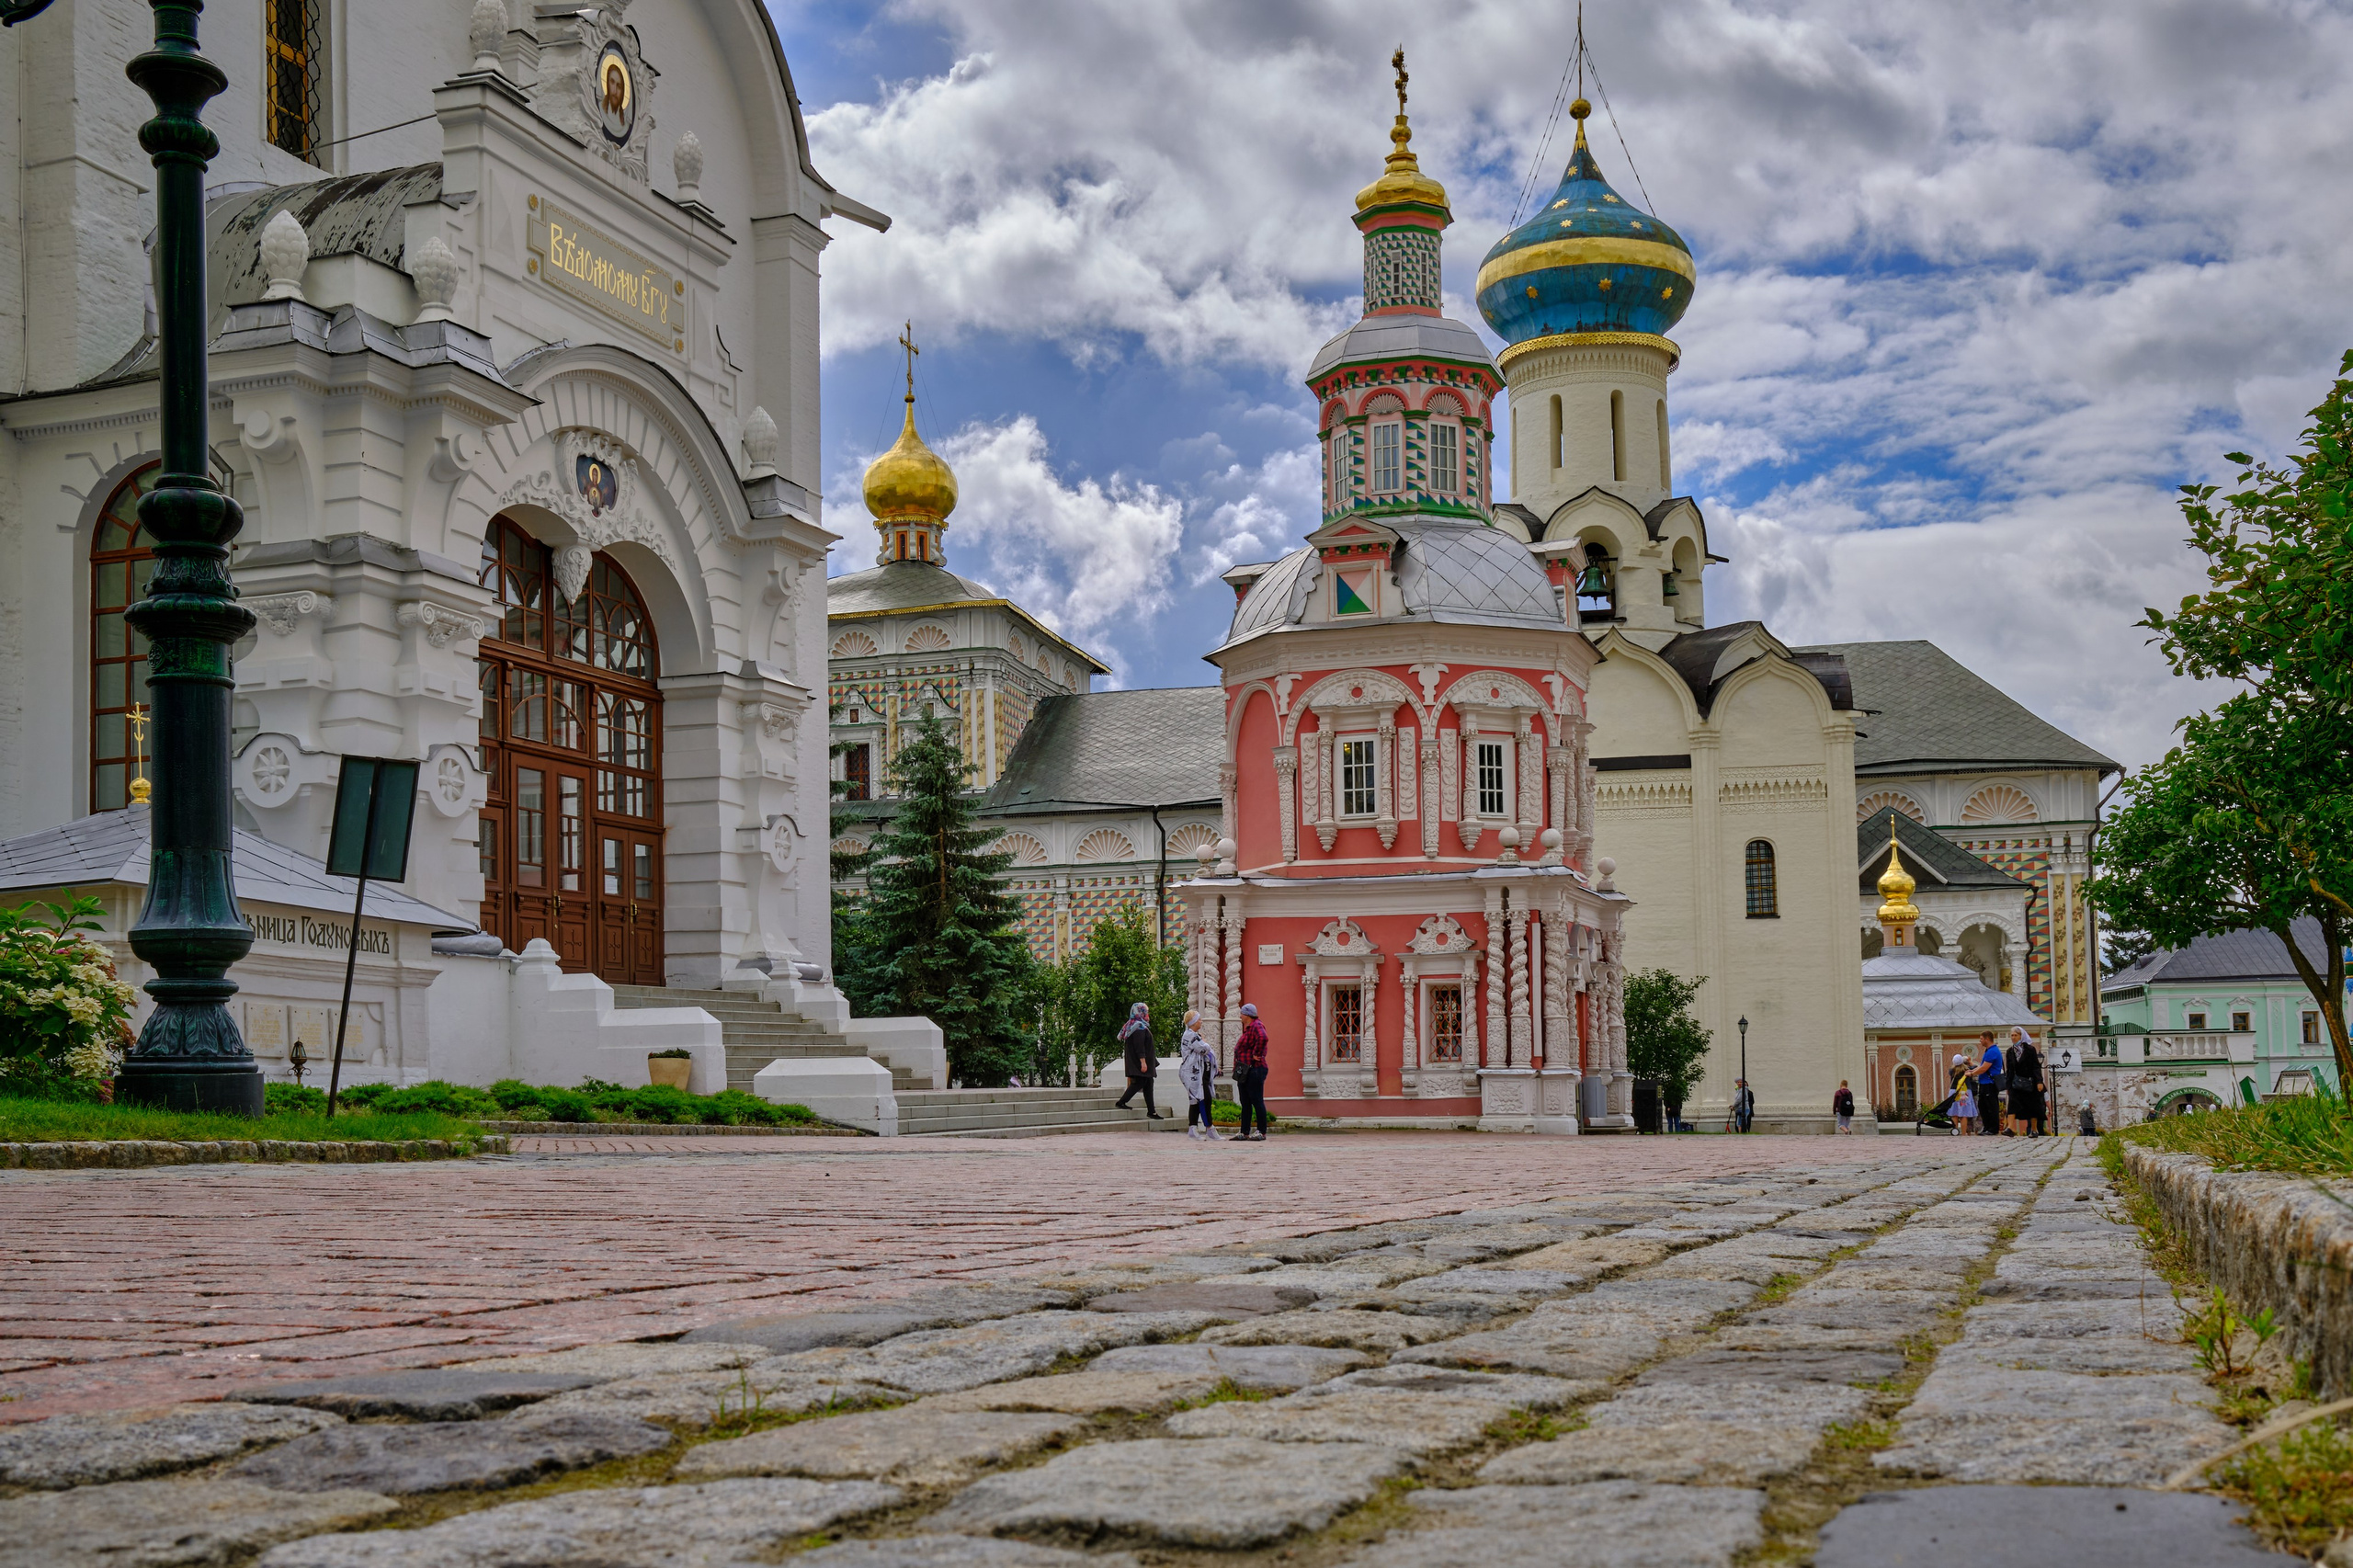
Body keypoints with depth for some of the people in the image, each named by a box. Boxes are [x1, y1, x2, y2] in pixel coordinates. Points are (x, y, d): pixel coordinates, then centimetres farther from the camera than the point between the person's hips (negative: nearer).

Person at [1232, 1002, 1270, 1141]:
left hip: (1254, 1070, -11)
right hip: (1245, 1072, 11)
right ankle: (1244, 1133, 15)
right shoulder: (1248, 1028, 19)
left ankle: (1262, 1133, -4)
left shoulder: (1257, 1027, -12)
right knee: (1245, 1103, 11)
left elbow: (1262, 1038, -33)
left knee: (1257, 1101, -7)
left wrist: (1257, 1054, -24)